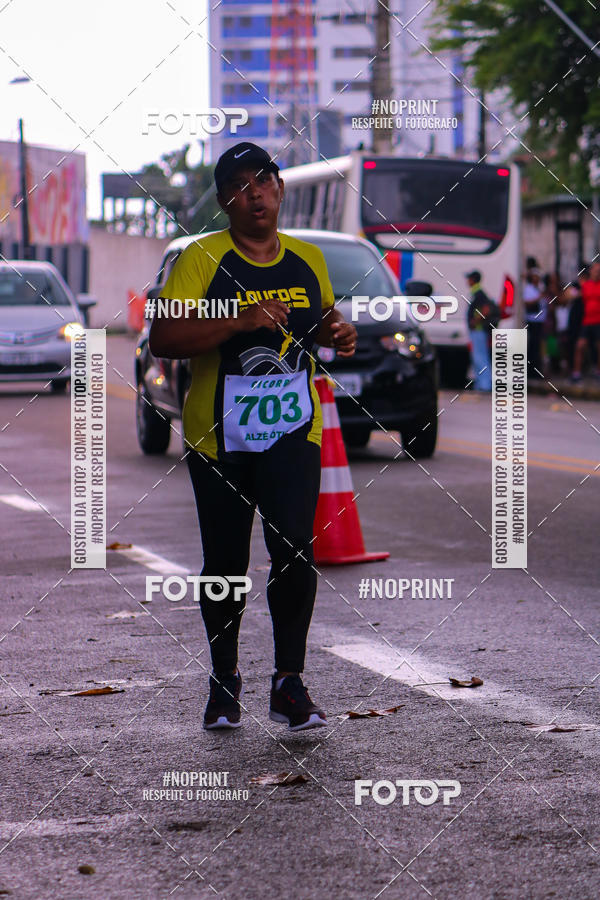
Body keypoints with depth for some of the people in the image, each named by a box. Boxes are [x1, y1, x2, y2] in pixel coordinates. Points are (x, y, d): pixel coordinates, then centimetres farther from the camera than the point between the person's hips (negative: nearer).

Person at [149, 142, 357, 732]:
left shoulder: (307, 259, 9)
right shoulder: (202, 259, -4)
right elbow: (162, 339, -14)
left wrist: (338, 335, 3)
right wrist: (239, 321, -24)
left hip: (293, 430, 2)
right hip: (219, 436, -2)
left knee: (294, 549, -13)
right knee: (225, 562, 7)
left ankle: (289, 684, -3)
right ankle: (224, 681, 26)